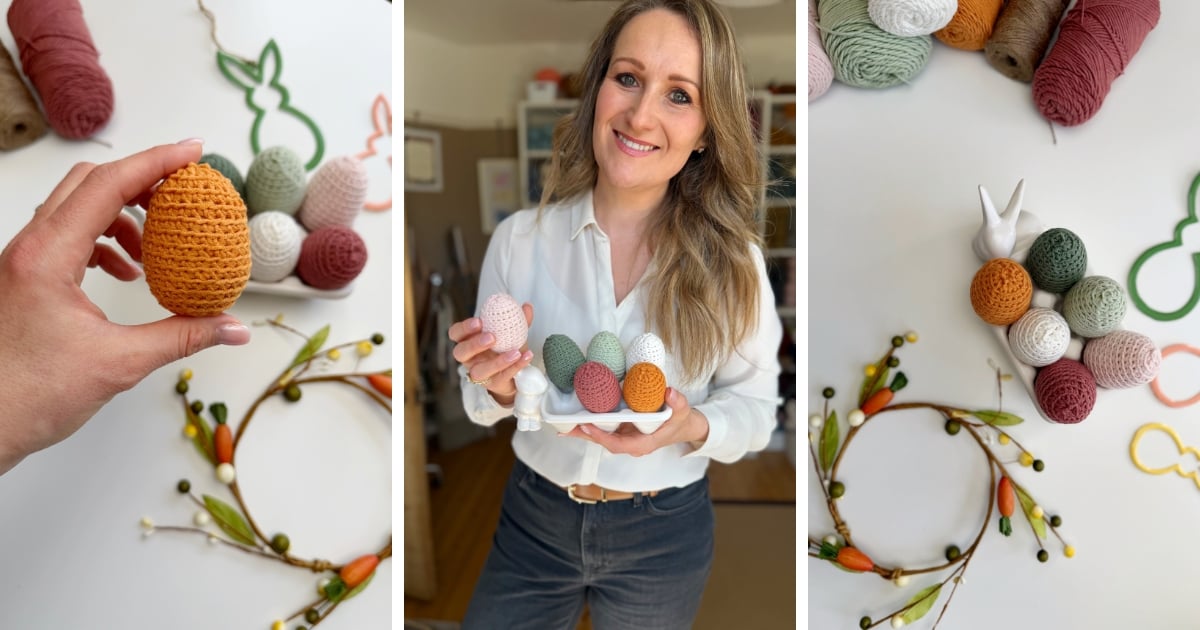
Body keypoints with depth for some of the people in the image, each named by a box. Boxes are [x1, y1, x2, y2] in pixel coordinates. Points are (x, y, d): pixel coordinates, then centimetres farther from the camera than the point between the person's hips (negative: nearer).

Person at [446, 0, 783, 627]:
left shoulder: (731, 260, -15)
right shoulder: (519, 239, -12)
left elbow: (755, 405, -5)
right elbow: (482, 405, -3)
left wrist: (692, 428, -25)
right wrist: (498, 388, -25)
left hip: (665, 537, 0)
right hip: (534, 520, 1)